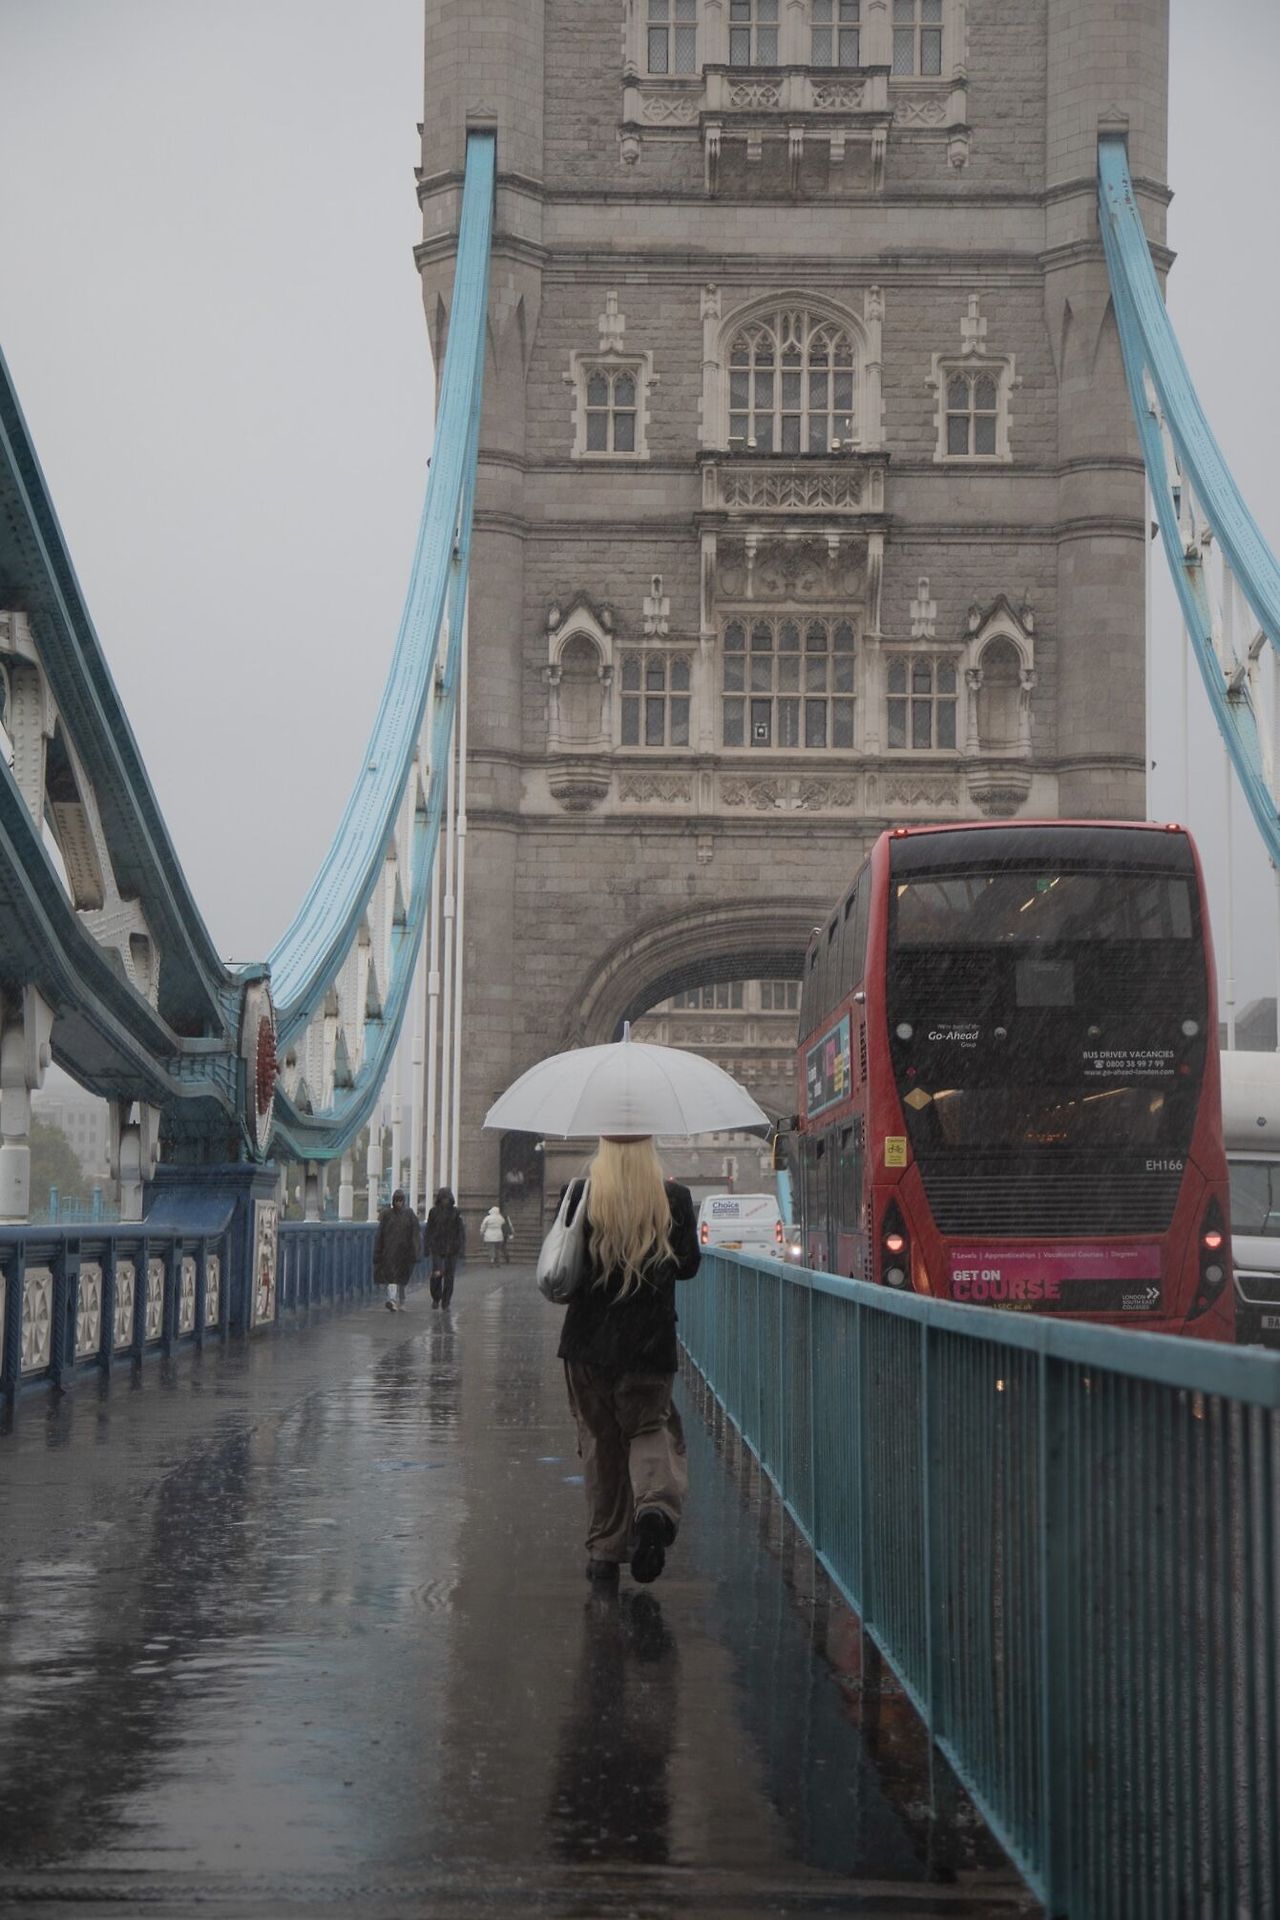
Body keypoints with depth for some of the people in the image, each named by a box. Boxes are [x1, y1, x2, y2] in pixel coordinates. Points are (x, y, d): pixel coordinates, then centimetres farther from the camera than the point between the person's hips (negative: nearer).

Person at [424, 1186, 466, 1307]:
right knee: (437, 1274, -12)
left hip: (451, 1251, 1)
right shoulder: (434, 1212, 4)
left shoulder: (455, 1213, 3)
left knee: (449, 1277, 2)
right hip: (436, 1249, 0)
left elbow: (461, 1232, 4)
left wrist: (460, 1248, -2)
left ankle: (446, 1302, 11)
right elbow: (428, 1231, 8)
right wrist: (427, 1247, 4)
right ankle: (436, 1298, 10)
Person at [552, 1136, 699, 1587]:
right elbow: (688, 1265, 3)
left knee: (599, 1440, 10)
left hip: (588, 1340, 1)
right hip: (650, 1342, 0)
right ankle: (656, 1505, -18)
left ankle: (604, 1550, 12)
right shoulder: (675, 1199, -6)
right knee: (650, 1430, 11)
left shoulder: (582, 1195, -6)